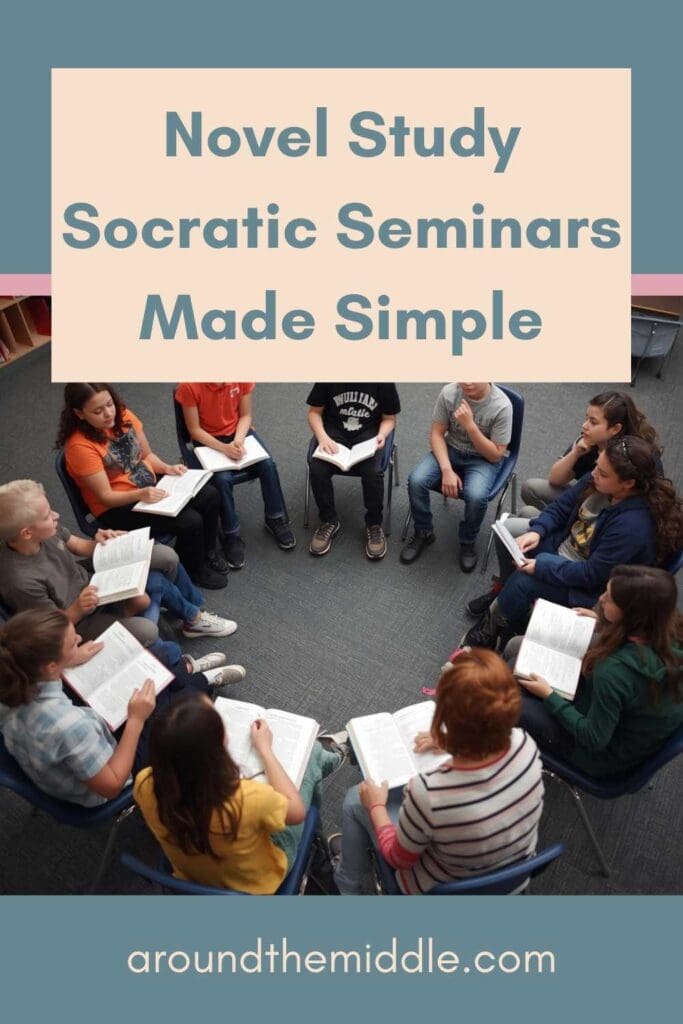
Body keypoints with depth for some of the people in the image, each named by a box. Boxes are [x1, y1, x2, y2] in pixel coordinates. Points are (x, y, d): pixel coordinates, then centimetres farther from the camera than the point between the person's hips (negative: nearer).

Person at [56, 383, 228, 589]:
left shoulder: (124, 416, -6)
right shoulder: (80, 446, -25)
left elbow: (147, 455, 7)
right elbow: (105, 496, -22)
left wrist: (167, 468, -12)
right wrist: (140, 494, -36)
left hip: (150, 486, 7)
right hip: (117, 508, -7)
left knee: (210, 495, -4)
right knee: (190, 521, -21)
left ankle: (207, 551, 20)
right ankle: (194, 571, 9)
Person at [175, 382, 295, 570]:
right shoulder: (189, 386, -23)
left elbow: (245, 416, -3)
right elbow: (194, 429, -15)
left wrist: (238, 440, -22)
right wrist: (224, 448, -27)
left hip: (239, 432, 3)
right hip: (207, 441, -3)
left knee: (268, 465, -21)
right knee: (222, 479, -29)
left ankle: (275, 519, 1)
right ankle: (231, 536, -10)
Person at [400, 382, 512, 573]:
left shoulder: (502, 406, -22)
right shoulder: (448, 393, -15)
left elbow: (495, 455, -17)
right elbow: (436, 434, -7)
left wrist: (470, 425, -30)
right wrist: (447, 470, -21)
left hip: (483, 459, -3)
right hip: (450, 449, 3)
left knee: (476, 496, -33)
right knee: (416, 481, -23)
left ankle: (468, 542, -1)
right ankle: (423, 533, 3)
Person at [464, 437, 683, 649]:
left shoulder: (634, 524, -36)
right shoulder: (597, 481, -16)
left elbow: (593, 575, -29)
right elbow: (561, 506, 0)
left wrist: (541, 566, -27)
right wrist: (537, 531, -16)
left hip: (590, 587, -8)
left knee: (523, 580, -25)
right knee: (507, 529, 2)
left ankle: (492, 630, 3)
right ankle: (507, 592, 22)